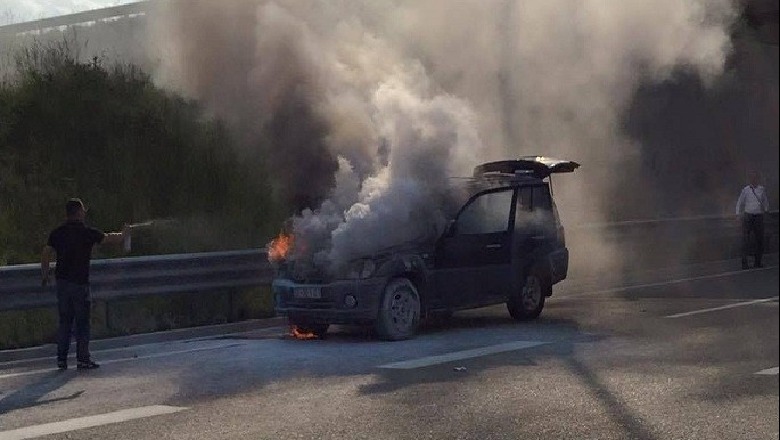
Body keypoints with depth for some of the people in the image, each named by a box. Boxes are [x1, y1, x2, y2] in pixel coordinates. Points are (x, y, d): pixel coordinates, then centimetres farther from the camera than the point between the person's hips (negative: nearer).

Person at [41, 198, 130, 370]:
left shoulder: (57, 233, 4)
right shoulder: (87, 232, -8)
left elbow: (46, 254, 4)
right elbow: (110, 239, 3)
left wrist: (44, 275, 16)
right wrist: (124, 233, 23)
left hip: (62, 282, 5)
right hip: (80, 283, -5)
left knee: (64, 322, 11)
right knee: (82, 322, 2)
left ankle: (61, 359, 11)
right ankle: (82, 359, 3)